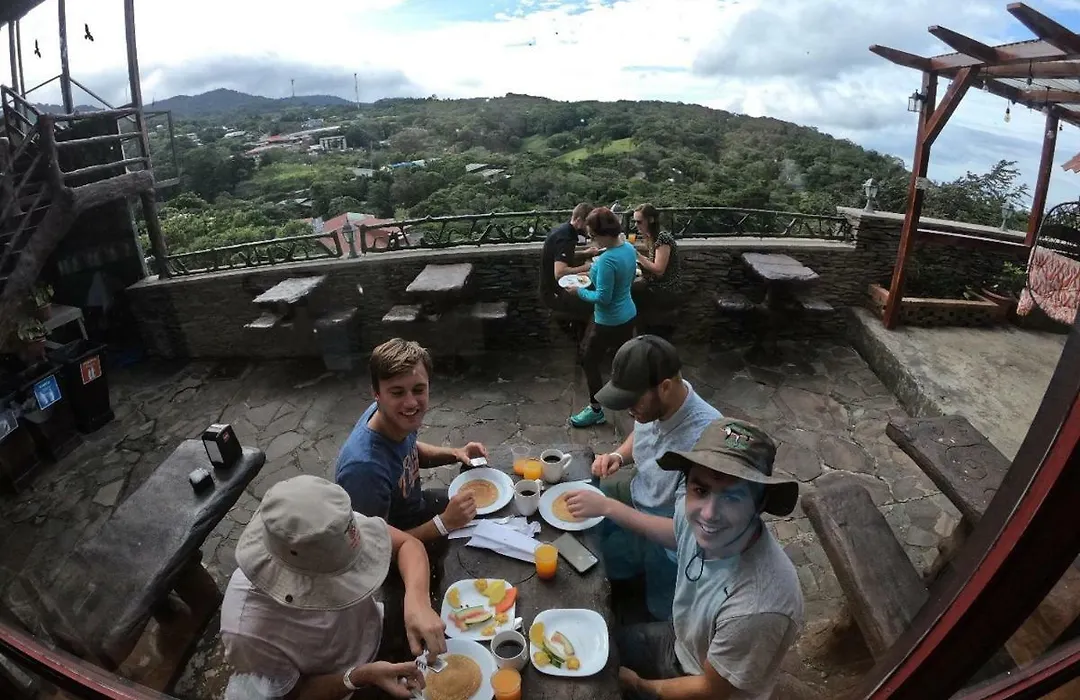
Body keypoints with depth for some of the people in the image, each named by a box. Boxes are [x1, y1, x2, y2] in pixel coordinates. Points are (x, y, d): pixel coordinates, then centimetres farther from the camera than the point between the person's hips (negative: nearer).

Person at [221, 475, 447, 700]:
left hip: (379, 632, 3)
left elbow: (407, 543, -18)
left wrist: (417, 602, -34)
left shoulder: (325, 536, -31)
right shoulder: (249, 630, -37)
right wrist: (359, 677, -32)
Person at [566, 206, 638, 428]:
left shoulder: (607, 259, -28)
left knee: (589, 360, 8)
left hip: (609, 321, -9)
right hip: (628, 315, 9)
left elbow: (603, 298, -26)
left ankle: (596, 409, 20)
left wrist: (579, 290, -11)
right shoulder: (629, 248, -1)